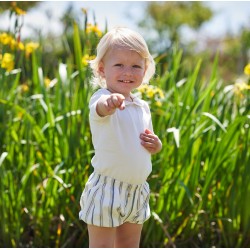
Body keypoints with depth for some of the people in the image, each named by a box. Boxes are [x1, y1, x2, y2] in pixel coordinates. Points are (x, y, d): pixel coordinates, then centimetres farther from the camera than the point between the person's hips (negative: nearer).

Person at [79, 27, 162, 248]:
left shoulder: (142, 106, 8)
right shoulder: (101, 99, -15)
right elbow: (100, 107, -41)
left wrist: (155, 145, -2)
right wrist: (109, 102, -65)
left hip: (137, 190, 7)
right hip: (106, 189, -7)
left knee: (129, 246, 17)